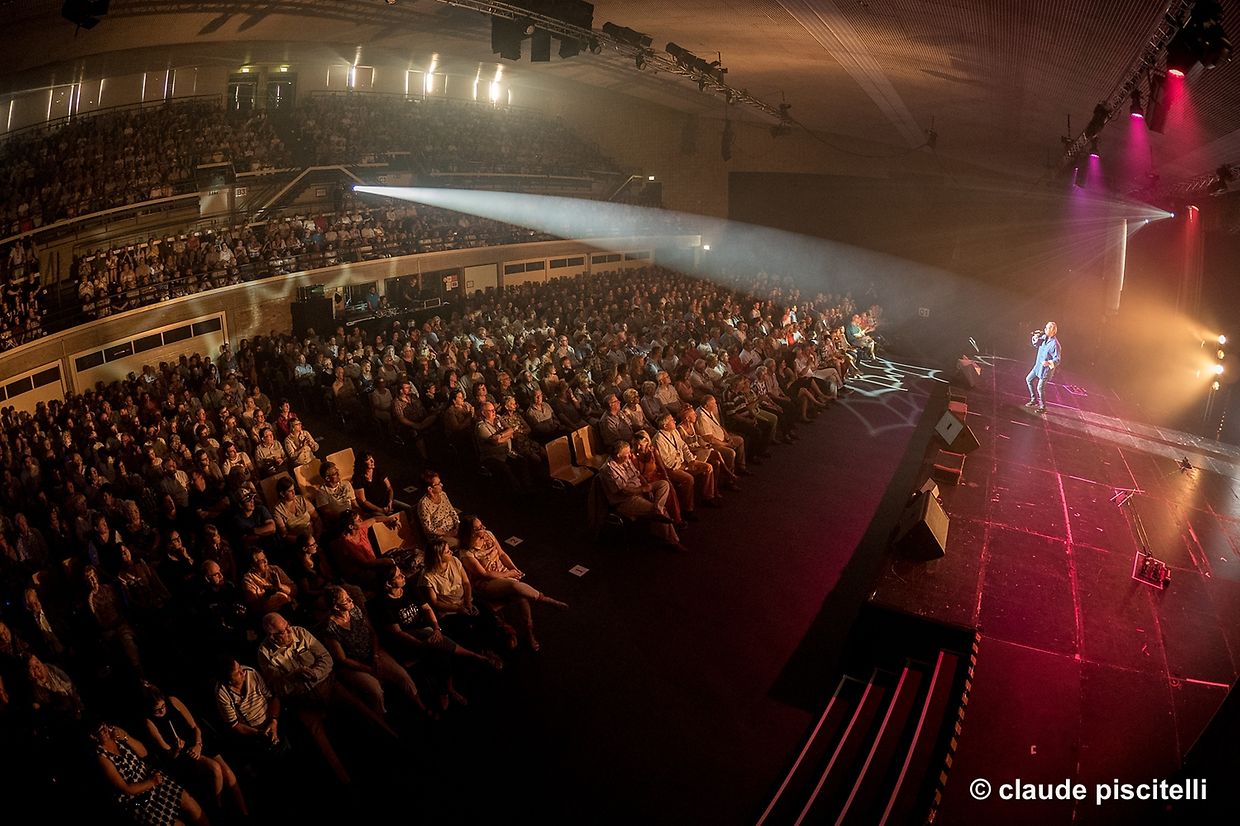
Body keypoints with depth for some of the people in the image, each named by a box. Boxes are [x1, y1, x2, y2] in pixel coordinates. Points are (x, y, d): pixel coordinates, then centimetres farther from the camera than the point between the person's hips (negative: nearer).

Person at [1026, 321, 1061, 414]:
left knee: (1040, 388, -4)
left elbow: (1057, 359, -22)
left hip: (1046, 368, -9)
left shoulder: (1055, 344, -24)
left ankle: (1043, 407, 12)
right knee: (1029, 379, 19)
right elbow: (1035, 344, 14)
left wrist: (1049, 363, -41)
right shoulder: (1044, 337, 0)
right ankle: (1034, 400, 31)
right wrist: (1035, 338, -7)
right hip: (1038, 366, 9)